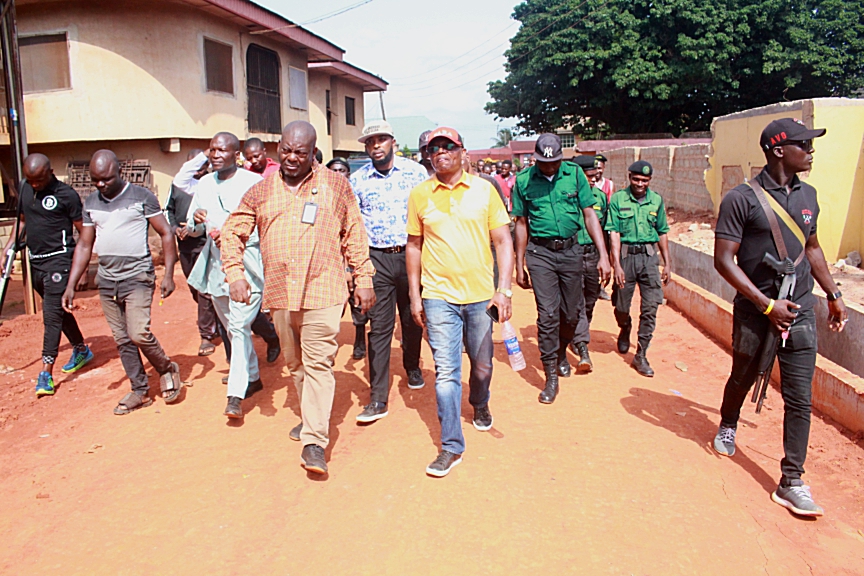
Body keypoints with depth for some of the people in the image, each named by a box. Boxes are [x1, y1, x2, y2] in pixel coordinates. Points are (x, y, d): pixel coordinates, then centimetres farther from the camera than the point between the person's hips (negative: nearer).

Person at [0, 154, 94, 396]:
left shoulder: (66, 194, -11)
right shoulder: (24, 188, 9)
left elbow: (83, 231, -8)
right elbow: (22, 222, 20)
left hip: (59, 260, -7)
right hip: (35, 260, 7)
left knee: (52, 314, -9)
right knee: (60, 311, 17)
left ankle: (46, 372, -8)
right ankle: (81, 350, 34)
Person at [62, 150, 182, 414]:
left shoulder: (141, 197, -6)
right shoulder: (91, 203, 10)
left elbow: (166, 233, -4)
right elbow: (84, 245, 13)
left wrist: (168, 274, -11)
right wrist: (71, 285, 8)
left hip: (137, 276, -5)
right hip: (107, 280, 6)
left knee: (139, 334, -15)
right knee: (122, 339, 9)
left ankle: (167, 369, 12)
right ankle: (140, 391, 20)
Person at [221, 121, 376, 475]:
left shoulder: (336, 185, 3)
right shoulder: (261, 191, 9)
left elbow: (354, 234, 5)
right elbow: (232, 233, 13)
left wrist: (363, 279, 2)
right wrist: (235, 274, 2)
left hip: (322, 292, -4)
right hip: (279, 293, 4)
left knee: (318, 364, -6)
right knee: (295, 363, 17)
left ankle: (314, 441, -1)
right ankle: (309, 417, 37)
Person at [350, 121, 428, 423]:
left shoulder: (416, 171, 1)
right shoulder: (357, 180, 3)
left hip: (412, 255, 1)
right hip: (377, 259, 0)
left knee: (413, 319, 14)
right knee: (379, 327, -1)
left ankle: (412, 367, 42)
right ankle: (378, 398, 4)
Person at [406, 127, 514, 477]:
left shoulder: (484, 190, 1)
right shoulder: (420, 195, 3)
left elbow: (503, 242, 1)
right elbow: (414, 246, 9)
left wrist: (504, 290, -7)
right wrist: (414, 295, 6)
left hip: (481, 295, 1)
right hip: (439, 297, -1)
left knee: (482, 366, 16)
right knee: (446, 372, -3)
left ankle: (480, 405, 48)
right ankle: (451, 446, 9)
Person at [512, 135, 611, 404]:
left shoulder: (575, 173, 0)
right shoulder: (524, 180, -2)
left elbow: (589, 214, 0)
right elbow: (522, 223, 4)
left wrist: (603, 254, -7)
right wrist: (519, 265, 4)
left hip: (571, 250, 2)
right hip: (540, 253, -2)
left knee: (572, 312, 10)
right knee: (547, 314, -5)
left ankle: (561, 352, 41)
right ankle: (551, 378, 6)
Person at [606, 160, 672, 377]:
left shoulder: (656, 200, 7)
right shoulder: (618, 199, -3)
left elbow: (662, 233, 14)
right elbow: (614, 233, -9)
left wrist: (667, 263, 12)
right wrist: (617, 265, -15)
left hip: (649, 256, 2)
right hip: (626, 255, -2)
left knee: (651, 307, -4)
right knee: (621, 306, 8)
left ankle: (640, 356, 4)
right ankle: (625, 330, 43)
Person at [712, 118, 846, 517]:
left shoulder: (807, 195, 8)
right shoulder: (741, 199, -11)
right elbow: (724, 260, -14)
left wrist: (833, 294, 21)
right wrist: (767, 304, -17)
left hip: (800, 311, 4)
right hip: (754, 311, -4)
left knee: (799, 398, 0)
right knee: (742, 379, 16)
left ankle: (791, 482, 9)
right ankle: (727, 427, 47)